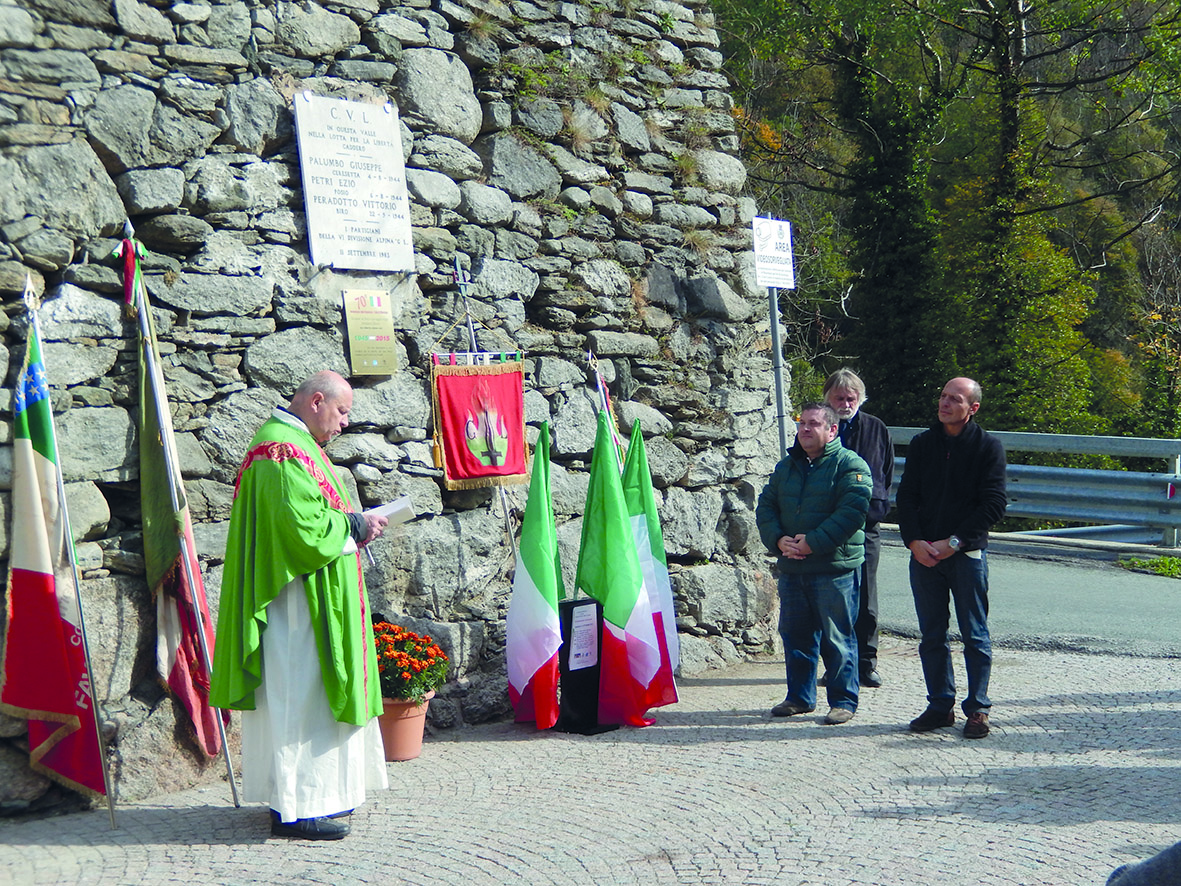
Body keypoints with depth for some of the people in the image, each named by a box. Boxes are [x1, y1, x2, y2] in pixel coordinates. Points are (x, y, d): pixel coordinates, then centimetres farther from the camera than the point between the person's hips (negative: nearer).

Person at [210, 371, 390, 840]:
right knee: (298, 695, -8)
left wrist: (352, 526, 12)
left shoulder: (293, 443, 18)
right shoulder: (285, 451, -18)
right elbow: (302, 525, -26)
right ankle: (295, 806, -4)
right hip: (297, 601, -11)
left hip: (308, 597, 11)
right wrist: (354, 526, -12)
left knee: (307, 692, 14)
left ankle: (316, 793, 21)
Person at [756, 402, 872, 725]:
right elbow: (765, 507, 13)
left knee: (837, 639, -1)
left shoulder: (849, 464, -5)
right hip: (791, 569, 6)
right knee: (795, 635, 12)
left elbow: (852, 512, -16)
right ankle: (799, 697, 25)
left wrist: (813, 542, -19)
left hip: (834, 568, -6)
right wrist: (779, 540, -6)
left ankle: (843, 701, 10)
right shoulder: (786, 467, 16)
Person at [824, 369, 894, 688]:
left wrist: (875, 504, 6)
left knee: (864, 598, 3)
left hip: (865, 522, 0)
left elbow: (887, 474, 15)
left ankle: (866, 662, 10)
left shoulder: (876, 429, 6)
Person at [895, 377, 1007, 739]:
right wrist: (914, 540, -7)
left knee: (975, 636, 2)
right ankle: (940, 705, 18)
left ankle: (977, 708, 12)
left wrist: (955, 542, -13)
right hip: (924, 554, 4)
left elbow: (993, 504, -7)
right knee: (931, 637, 8)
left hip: (967, 555, -3)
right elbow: (906, 496, 8)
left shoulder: (988, 447, -2)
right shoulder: (922, 444, 9)